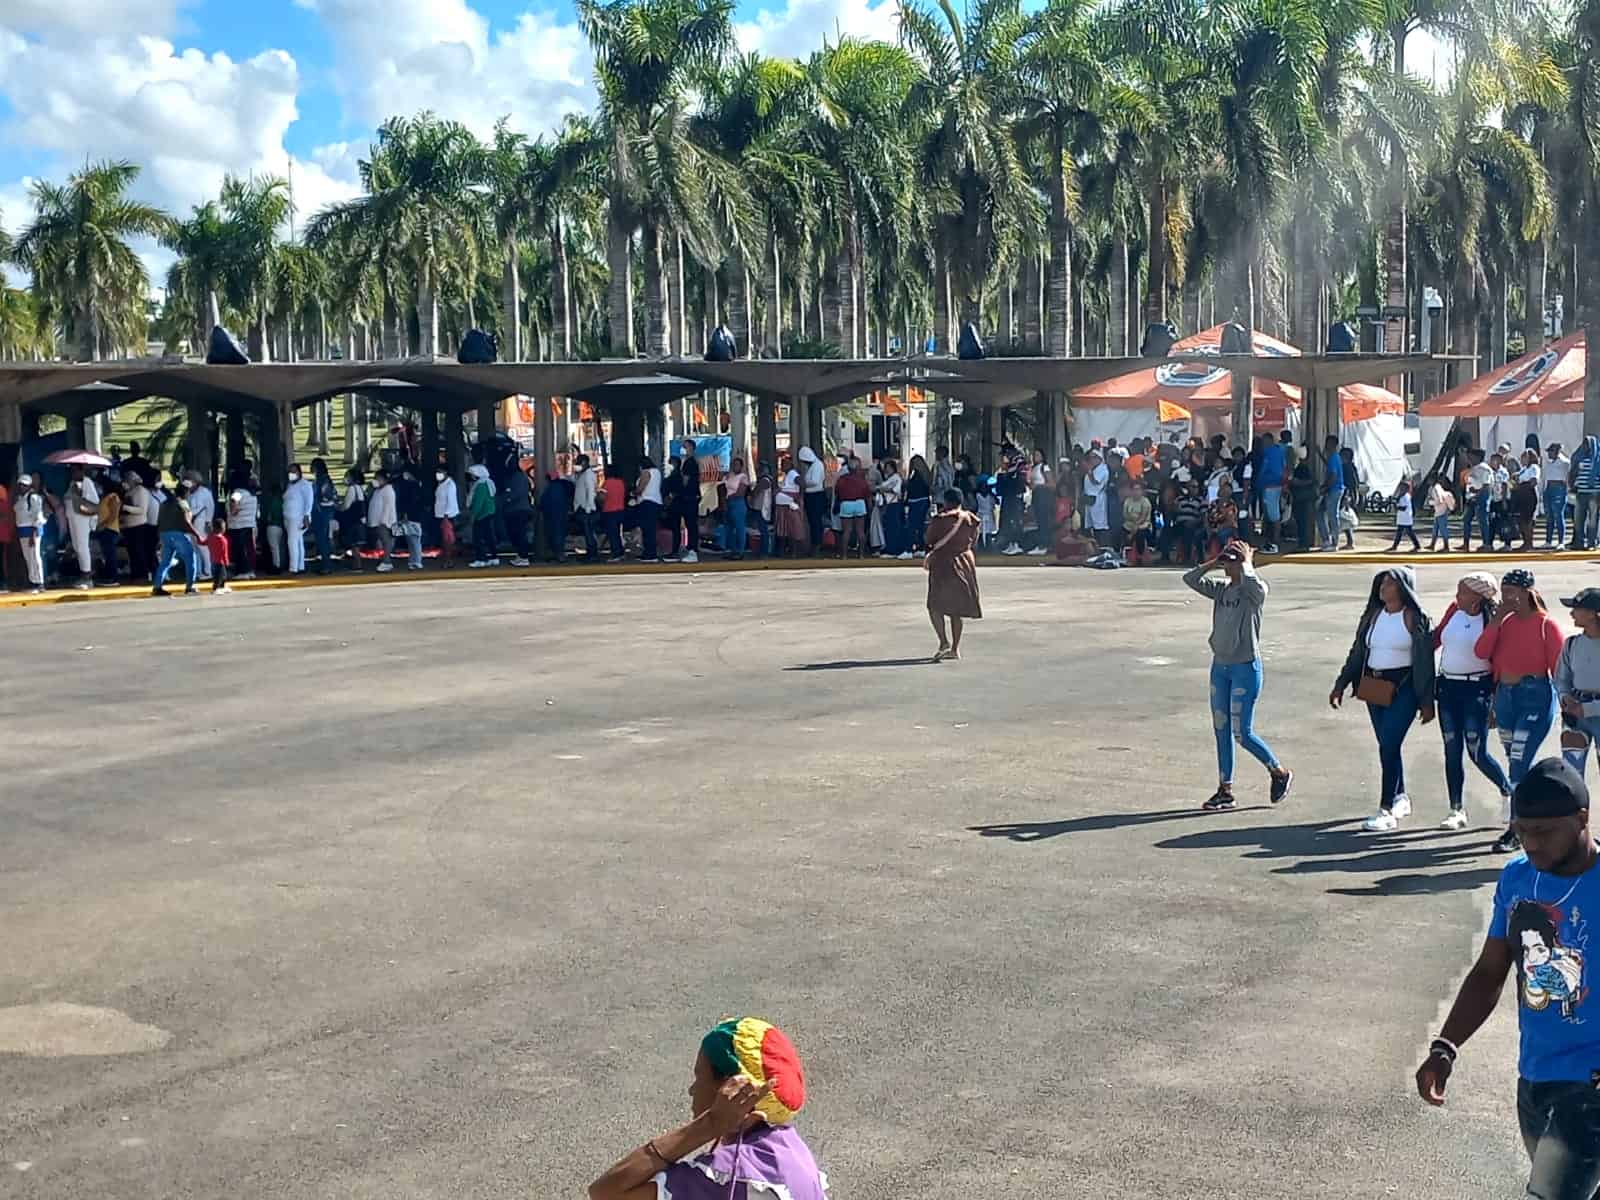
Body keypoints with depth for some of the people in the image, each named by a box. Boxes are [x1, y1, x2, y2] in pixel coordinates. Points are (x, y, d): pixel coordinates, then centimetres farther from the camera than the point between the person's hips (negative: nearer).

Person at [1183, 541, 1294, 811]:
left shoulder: (1255, 592, -10)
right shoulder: (1221, 590, 8)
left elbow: (1252, 584, -33)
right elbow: (1190, 578, 3)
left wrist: (1247, 563, -15)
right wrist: (1215, 562, 1)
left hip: (1246, 668, -7)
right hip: (1220, 666, 7)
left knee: (1242, 733, -4)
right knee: (1221, 730, 9)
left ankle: (1280, 773, 18)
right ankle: (1225, 790, 17)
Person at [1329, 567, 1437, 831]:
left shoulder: (1414, 619, -8)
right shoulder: (1373, 615, 11)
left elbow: (1425, 662, -8)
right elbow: (1357, 652, 16)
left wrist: (1426, 702, -10)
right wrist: (1340, 685, 14)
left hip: (1402, 689, -6)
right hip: (1374, 688, 6)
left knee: (1389, 747, -11)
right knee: (1388, 746, 13)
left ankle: (1387, 809, -6)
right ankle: (1400, 798, 29)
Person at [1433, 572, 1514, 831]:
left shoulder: (1492, 621, -12)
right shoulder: (1454, 611, 3)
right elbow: (1436, 637, 15)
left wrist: (1496, 698, -13)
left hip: (1476, 690, -5)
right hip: (1448, 686, 6)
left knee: (1477, 752, -4)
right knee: (1452, 751, 6)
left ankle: (1508, 791, 24)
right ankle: (1457, 810, 14)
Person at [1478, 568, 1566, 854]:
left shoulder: (1546, 625, -8)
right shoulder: (1506, 622, 9)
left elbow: (1559, 668, -7)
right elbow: (1482, 652, -5)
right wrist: (1498, 617, -8)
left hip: (1536, 696, -7)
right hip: (1505, 694, 7)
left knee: (1519, 763, -11)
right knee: (1516, 763, 15)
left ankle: (1515, 829, -6)